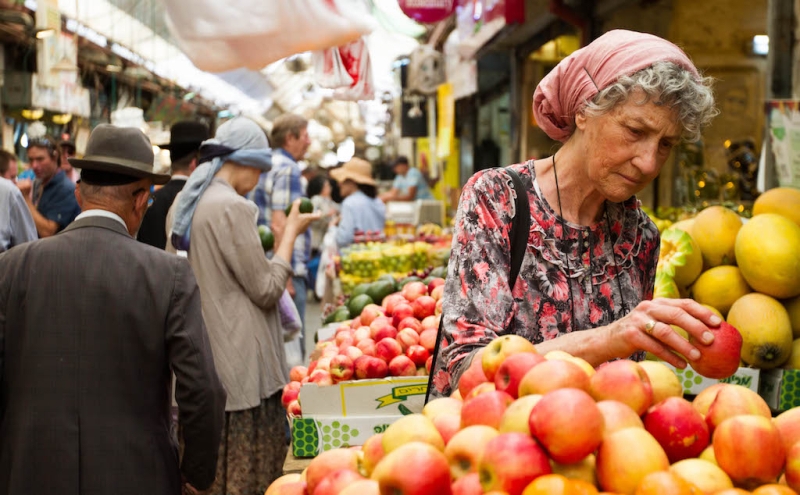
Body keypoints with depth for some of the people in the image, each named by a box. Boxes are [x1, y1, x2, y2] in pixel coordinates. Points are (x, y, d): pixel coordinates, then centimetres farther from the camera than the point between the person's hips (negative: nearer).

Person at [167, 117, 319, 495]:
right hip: (240, 368, -9)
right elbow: (267, 289, -13)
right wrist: (290, 233, -4)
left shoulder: (183, 204, 10)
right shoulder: (232, 207, -17)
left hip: (198, 361, 9)